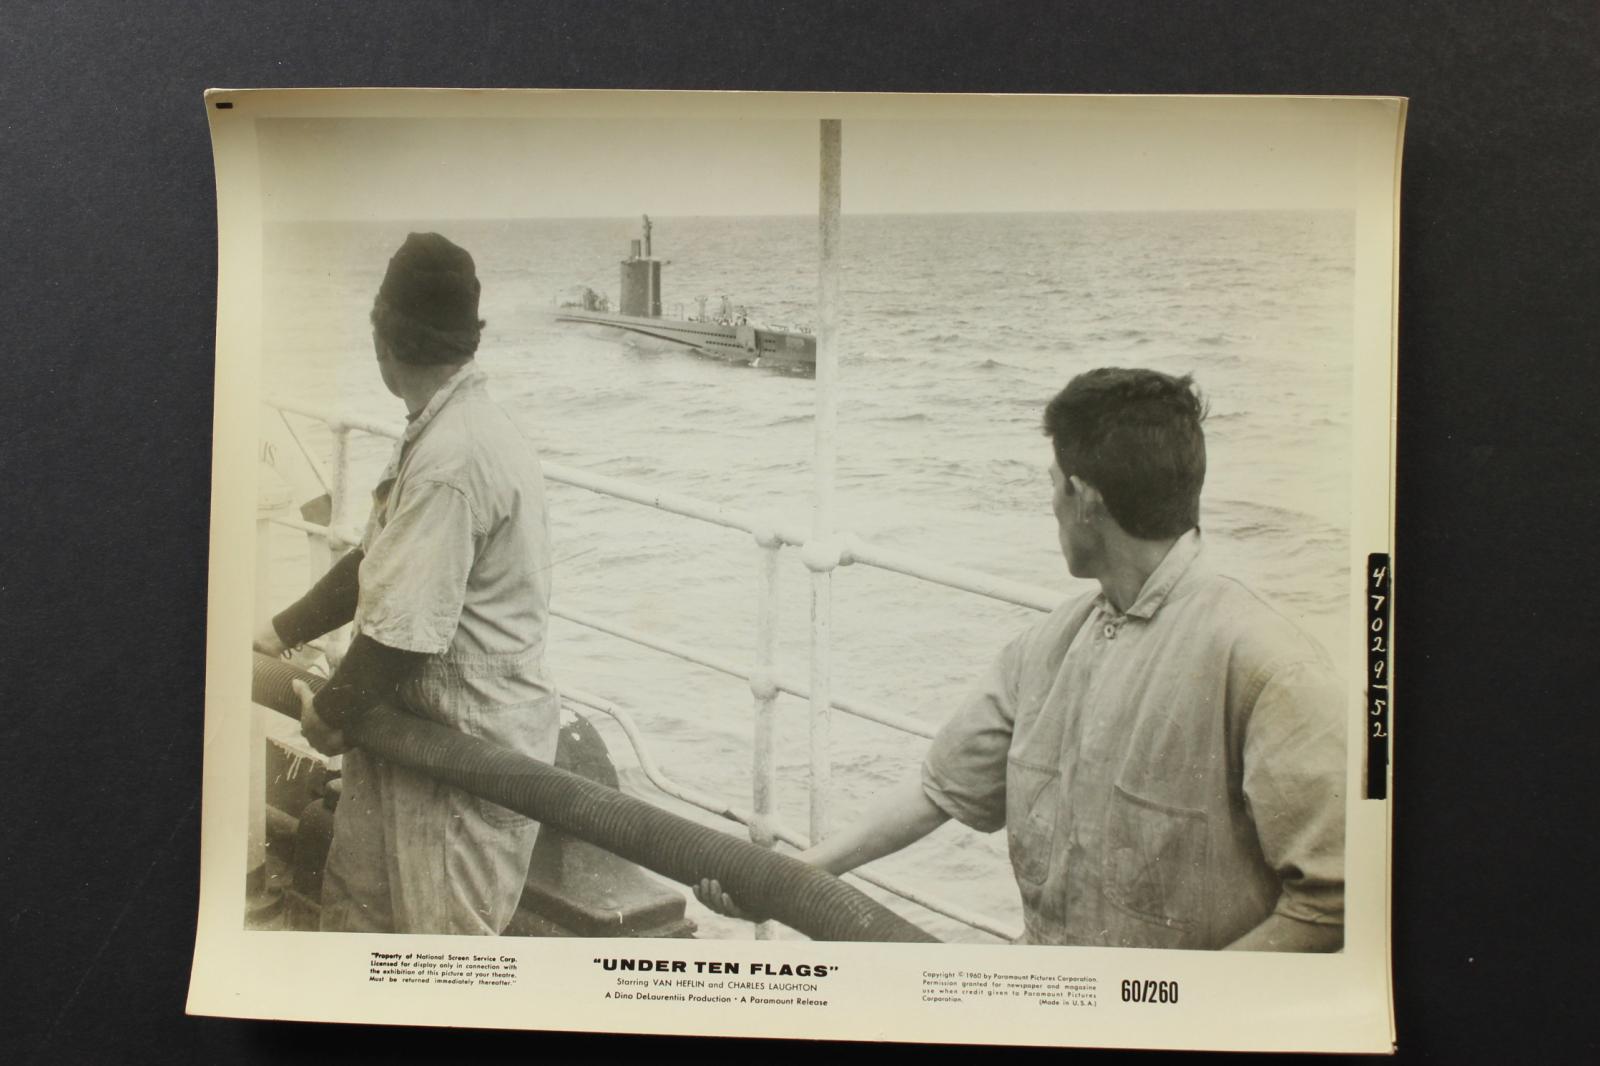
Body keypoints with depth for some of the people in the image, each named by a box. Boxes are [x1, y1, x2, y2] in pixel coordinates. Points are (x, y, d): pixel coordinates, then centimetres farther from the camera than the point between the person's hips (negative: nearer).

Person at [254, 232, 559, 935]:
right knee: (357, 892, 24)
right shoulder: (442, 432, 7)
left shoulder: (451, 456, -27)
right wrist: (281, 632, 23)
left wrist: (331, 712, -9)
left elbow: (403, 630, -26)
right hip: (418, 727, 10)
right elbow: (376, 561, 18)